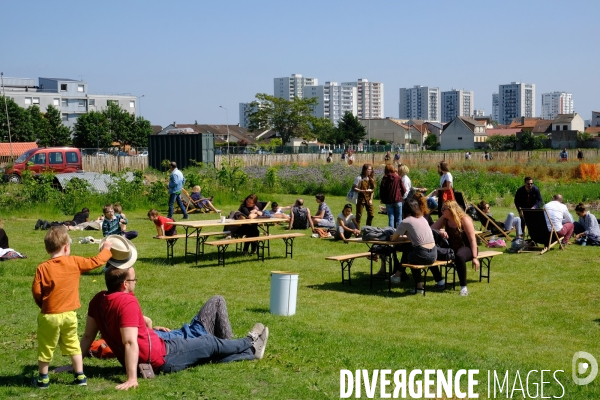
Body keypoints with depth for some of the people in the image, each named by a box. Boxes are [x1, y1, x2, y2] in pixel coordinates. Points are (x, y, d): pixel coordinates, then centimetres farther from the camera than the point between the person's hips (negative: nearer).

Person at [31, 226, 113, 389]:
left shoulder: (42, 268, -12)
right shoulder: (74, 262, -6)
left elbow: (36, 292, -9)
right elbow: (96, 261, 5)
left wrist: (43, 305, 11)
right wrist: (106, 249, 23)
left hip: (49, 315, -2)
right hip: (69, 314, 2)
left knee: (45, 347, 12)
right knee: (73, 345, 17)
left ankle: (43, 379, 22)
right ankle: (80, 376, 18)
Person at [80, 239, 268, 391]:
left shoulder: (98, 300, -1)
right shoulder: (127, 301, -27)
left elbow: (88, 336, 4)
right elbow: (130, 342, -34)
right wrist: (132, 378, -37)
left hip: (145, 360, 9)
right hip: (161, 358, -9)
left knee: (207, 352, 21)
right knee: (210, 344, 12)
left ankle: (250, 352, 34)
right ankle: (250, 344, 36)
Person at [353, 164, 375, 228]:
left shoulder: (371, 179, 7)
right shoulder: (360, 178, -10)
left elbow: (372, 190, 11)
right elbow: (354, 188, -12)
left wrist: (371, 199, 2)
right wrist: (363, 191, -22)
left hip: (368, 198, 6)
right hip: (361, 198, -6)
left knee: (371, 215, 6)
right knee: (359, 215, -1)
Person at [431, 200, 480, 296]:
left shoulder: (465, 220, -13)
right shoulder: (444, 219, 3)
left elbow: (472, 240, -15)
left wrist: (474, 258, -21)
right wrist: (439, 232, -27)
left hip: (466, 248, -5)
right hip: (451, 249, 5)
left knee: (459, 256, -41)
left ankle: (463, 287, -32)